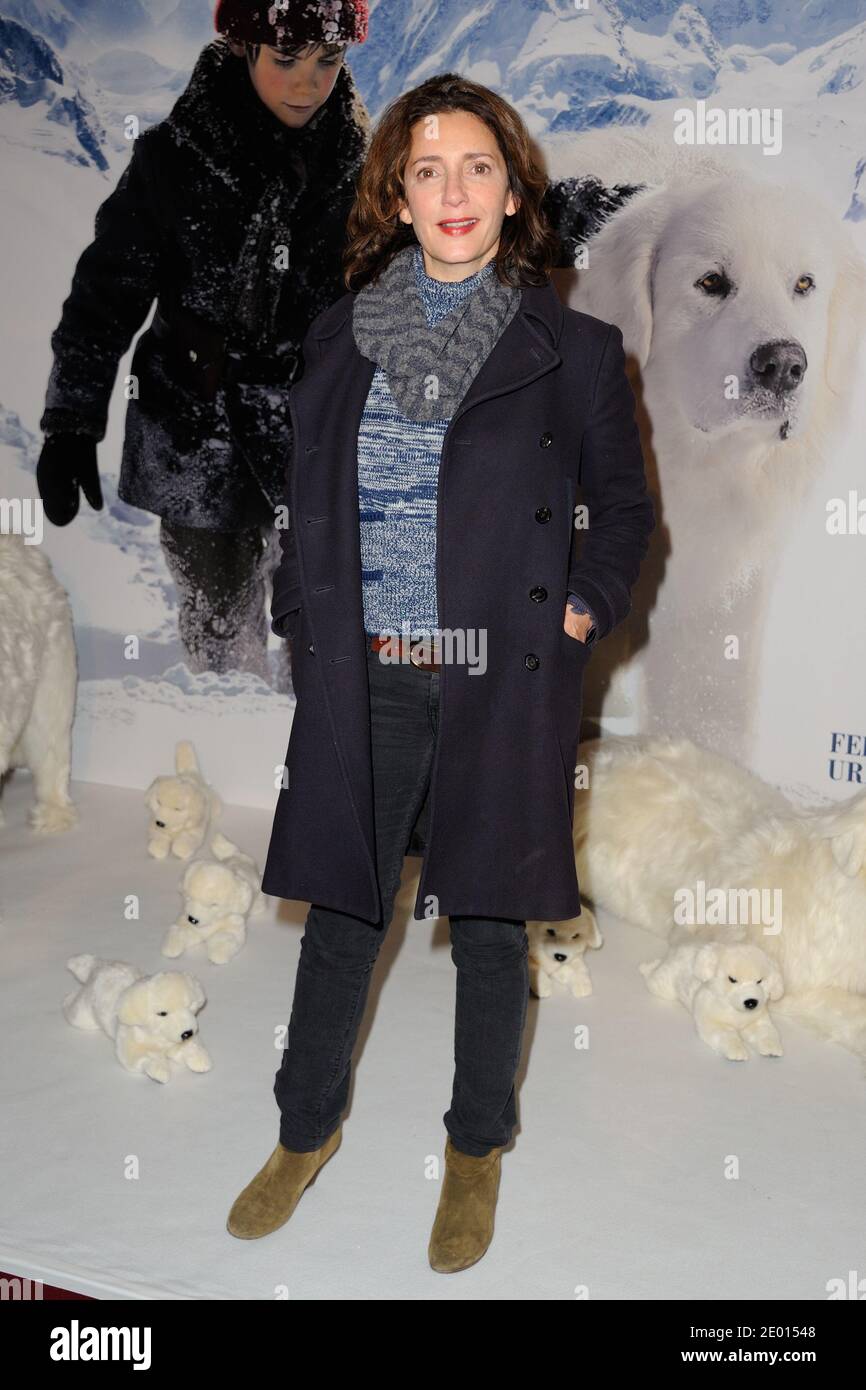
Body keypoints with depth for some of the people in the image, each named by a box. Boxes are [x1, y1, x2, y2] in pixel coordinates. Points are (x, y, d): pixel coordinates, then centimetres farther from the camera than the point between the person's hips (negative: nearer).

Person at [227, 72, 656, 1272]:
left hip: (503, 680, -2)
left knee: (488, 926, 10)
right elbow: (308, 499, 14)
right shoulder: (344, 336, 6)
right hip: (365, 679, 2)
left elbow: (624, 504, 9)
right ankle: (308, 1128, 36)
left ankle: (477, 1150, 33)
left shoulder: (571, 348, 0)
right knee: (342, 914, 12)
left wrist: (586, 608, -3)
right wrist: (304, 616, 5)